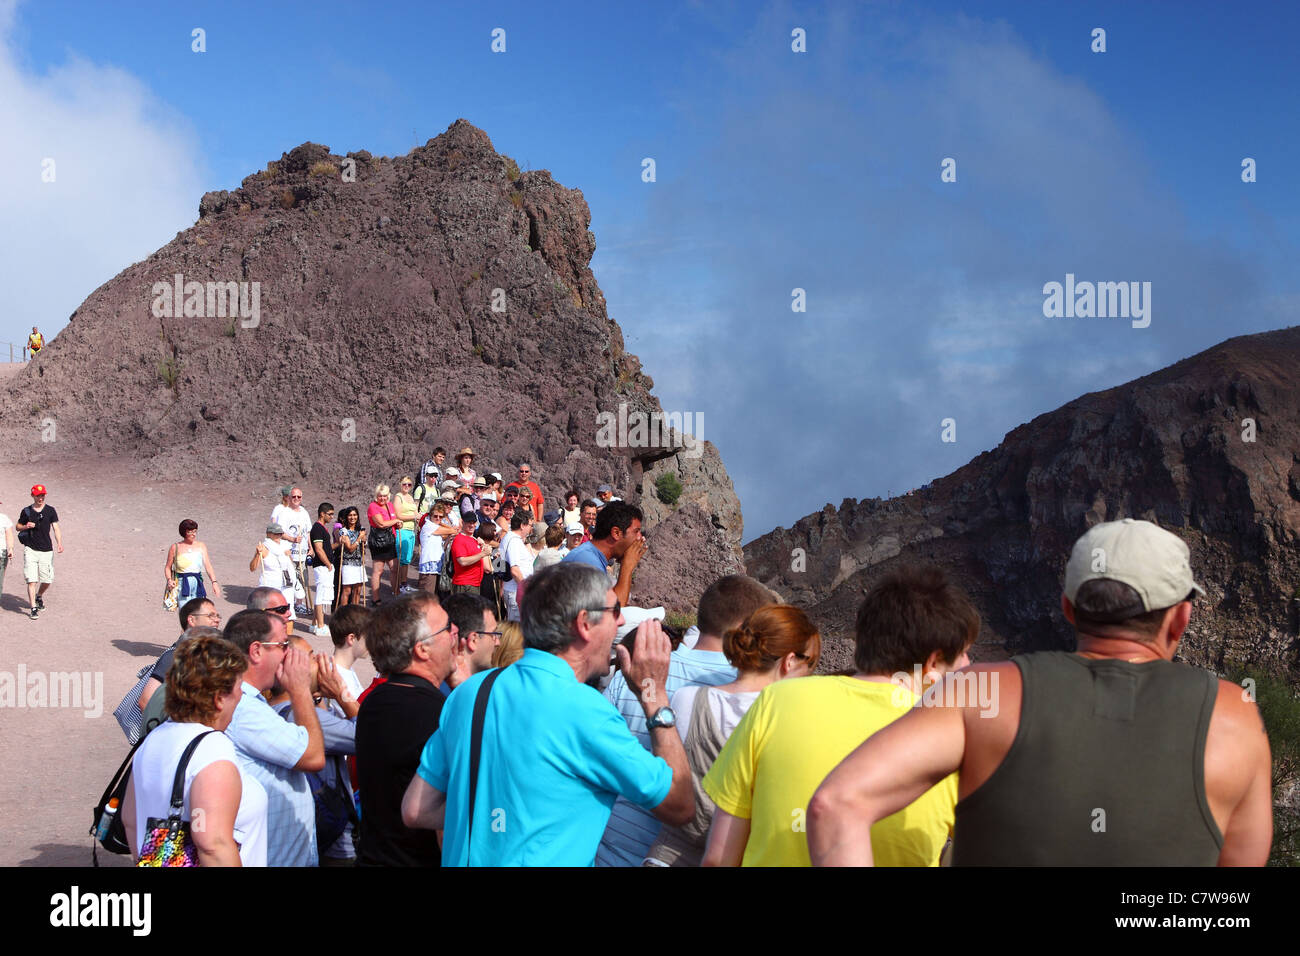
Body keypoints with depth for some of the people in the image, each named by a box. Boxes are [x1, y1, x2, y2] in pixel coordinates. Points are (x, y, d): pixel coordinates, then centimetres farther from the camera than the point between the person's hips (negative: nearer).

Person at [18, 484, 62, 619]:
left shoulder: (50, 510, 4)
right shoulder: (26, 511, 5)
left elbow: (55, 528, -1)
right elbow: (17, 526, 16)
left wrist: (59, 544, -15)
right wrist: (26, 526, -8)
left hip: (46, 550, 1)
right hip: (30, 549, -1)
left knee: (47, 580, 3)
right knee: (31, 580, -9)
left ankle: (39, 596, 34)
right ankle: (33, 608, -6)